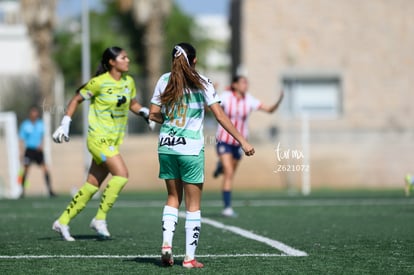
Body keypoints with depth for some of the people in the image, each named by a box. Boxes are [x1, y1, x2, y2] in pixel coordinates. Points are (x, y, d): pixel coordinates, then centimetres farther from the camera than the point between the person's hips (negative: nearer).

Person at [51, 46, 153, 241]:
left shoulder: (128, 82, 7)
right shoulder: (99, 82, -12)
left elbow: (133, 104, 23)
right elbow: (76, 100, -2)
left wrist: (145, 112, 3)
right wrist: (65, 125, -6)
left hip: (115, 140, 7)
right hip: (99, 138, -7)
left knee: (93, 185, 8)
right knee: (121, 174, -20)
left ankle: (63, 222, 18)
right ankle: (100, 219, -10)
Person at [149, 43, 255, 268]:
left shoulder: (165, 80, 3)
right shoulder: (201, 82, -6)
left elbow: (153, 114, 4)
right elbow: (220, 116, -10)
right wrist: (242, 141, -7)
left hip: (166, 146, 3)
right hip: (191, 148, -3)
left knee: (173, 197, 18)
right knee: (193, 204, 5)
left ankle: (167, 244, 0)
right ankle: (190, 258, 4)